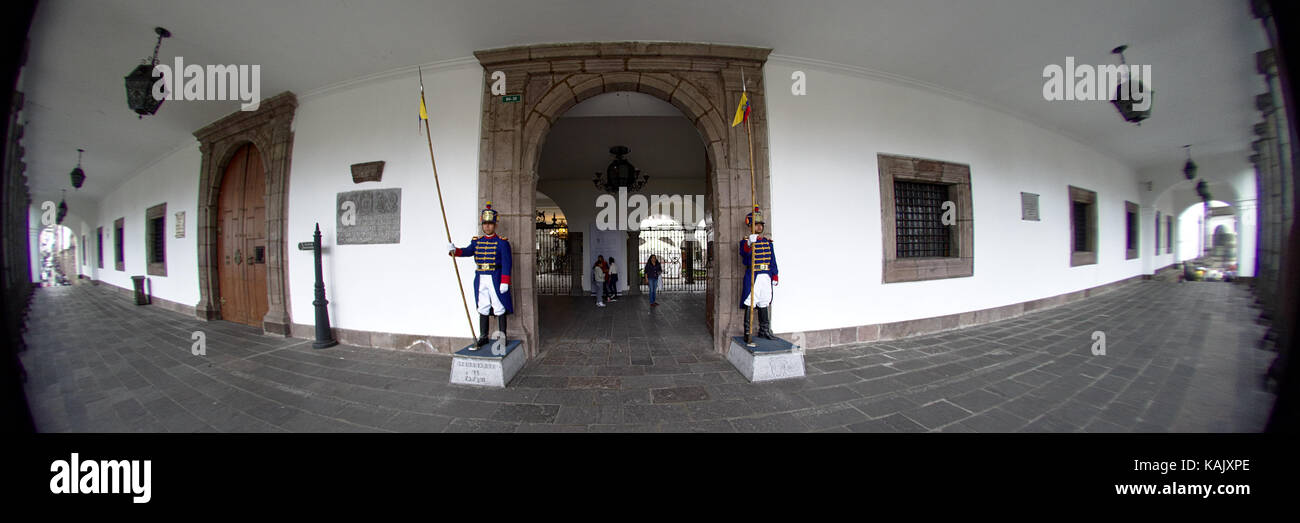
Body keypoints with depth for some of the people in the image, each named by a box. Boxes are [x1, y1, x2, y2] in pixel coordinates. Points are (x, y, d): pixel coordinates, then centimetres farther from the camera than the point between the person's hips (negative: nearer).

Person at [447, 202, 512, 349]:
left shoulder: (502, 242, -5)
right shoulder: (476, 241, 11)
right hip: (480, 279, 5)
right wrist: (454, 250, -27)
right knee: (483, 309, 12)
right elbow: (467, 251, -6)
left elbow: (506, 263, -10)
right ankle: (483, 337, 23)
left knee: (499, 309, 1)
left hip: (496, 278, -5)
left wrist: (505, 282, -17)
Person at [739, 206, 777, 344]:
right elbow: (744, 253, -25)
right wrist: (749, 243, -45)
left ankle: (764, 330, 24)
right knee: (749, 306, -4)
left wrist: (774, 278, 10)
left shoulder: (768, 242, 15)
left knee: (763, 305, 14)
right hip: (752, 277, -5)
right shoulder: (745, 241, -2)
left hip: (766, 277, 5)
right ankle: (748, 333, 0)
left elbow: (773, 261, 15)